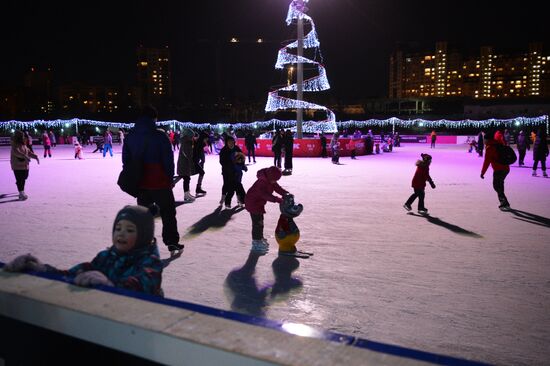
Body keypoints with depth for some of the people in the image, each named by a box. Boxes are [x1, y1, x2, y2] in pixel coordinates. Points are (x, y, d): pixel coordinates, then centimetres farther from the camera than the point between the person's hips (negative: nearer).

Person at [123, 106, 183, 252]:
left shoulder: (130, 137, 6)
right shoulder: (160, 136, -10)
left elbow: (126, 160, 10)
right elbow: (168, 159, -11)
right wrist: (170, 178, 0)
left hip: (140, 184, 5)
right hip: (160, 183, -4)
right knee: (168, 213, 7)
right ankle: (172, 242, 8)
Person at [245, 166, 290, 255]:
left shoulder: (271, 181, -5)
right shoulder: (261, 182, -34)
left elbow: (277, 188, -5)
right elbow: (265, 195, -44)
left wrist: (286, 194, -22)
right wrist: (277, 199, -52)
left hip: (259, 203, 10)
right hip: (253, 203, -10)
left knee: (260, 222, 22)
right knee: (257, 223, -8)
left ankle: (260, 239, 38)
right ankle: (256, 244, 0)